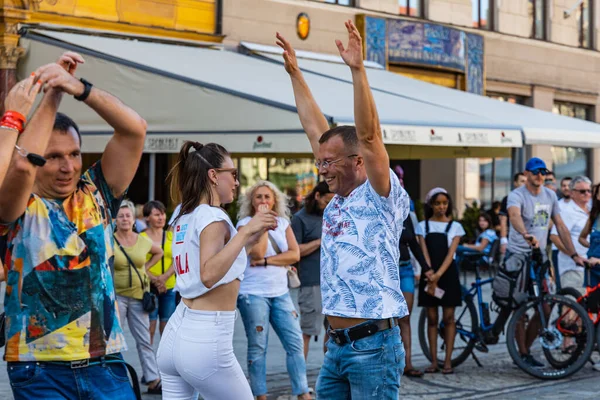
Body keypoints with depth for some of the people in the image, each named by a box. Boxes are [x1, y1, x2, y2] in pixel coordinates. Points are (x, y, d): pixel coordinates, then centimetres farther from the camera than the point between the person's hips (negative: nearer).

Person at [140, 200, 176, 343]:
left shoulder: (171, 236, 11)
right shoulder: (141, 237, -1)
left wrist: (164, 277, -12)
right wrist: (154, 279, -17)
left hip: (169, 287, 3)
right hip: (149, 287, -3)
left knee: (167, 326, 6)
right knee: (150, 326, -6)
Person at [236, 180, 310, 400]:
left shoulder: (283, 222, 9)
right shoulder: (245, 223, -3)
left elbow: (295, 254, -3)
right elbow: (257, 253, -18)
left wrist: (265, 261, -12)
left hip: (280, 293, 4)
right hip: (254, 293, -4)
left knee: (296, 344, -1)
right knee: (257, 348, -1)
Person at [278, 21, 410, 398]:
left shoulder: (380, 197, -5)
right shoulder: (337, 200, 13)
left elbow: (368, 134, -19)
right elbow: (315, 127, 18)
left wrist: (358, 69, -24)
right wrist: (295, 73, 21)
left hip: (374, 345, -8)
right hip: (337, 345, 8)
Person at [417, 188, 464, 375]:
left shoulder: (455, 226, 4)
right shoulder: (423, 226, 5)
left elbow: (451, 253, -7)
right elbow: (423, 251, -5)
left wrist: (438, 274, -21)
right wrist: (429, 273, -22)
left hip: (448, 275, -1)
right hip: (429, 275, 1)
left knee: (448, 318, -1)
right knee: (432, 318, 3)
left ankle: (448, 361, 1)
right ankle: (434, 361, 6)